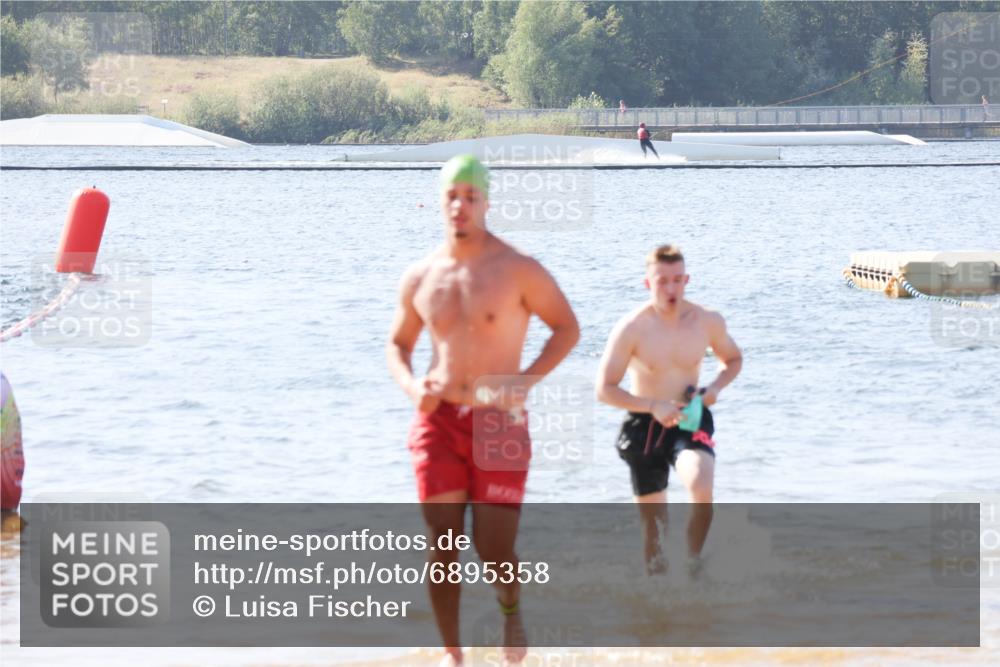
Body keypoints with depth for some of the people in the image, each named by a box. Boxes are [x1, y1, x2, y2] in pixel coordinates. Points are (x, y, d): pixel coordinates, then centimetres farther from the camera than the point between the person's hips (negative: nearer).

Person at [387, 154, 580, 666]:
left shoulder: (518, 270, -6)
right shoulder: (420, 278, 6)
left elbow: (567, 327, 0)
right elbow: (398, 343, 19)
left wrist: (525, 380, -14)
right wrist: (410, 385, -3)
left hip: (499, 422, -3)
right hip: (439, 419, 3)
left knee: (494, 548, -6)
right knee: (442, 546, -1)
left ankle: (511, 613, 28)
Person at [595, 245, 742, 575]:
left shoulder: (707, 321, -5)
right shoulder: (632, 328, -14)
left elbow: (733, 359, 15)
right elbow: (604, 389, -11)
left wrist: (716, 387, -6)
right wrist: (653, 407, -22)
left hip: (691, 422, 0)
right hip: (644, 426, 0)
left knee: (701, 486, -31)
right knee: (653, 522, 7)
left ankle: (694, 563, -11)